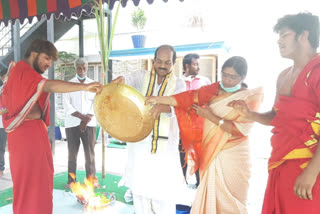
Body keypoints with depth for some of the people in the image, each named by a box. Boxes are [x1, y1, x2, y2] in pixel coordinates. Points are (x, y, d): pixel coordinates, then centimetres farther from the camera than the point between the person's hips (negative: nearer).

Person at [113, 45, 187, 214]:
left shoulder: (178, 84, 3)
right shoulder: (142, 76, 6)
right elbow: (128, 80, -16)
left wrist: (164, 107, -39)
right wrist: (120, 80, -40)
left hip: (165, 145, -1)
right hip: (139, 141, 1)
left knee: (164, 193, 1)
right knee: (140, 188, 11)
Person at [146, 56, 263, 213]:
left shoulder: (250, 97, -4)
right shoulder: (214, 90, 4)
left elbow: (240, 129, -14)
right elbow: (191, 97, -8)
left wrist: (211, 117, -17)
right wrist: (159, 99, -19)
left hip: (232, 158, -3)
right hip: (209, 155, 3)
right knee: (208, 198, 13)